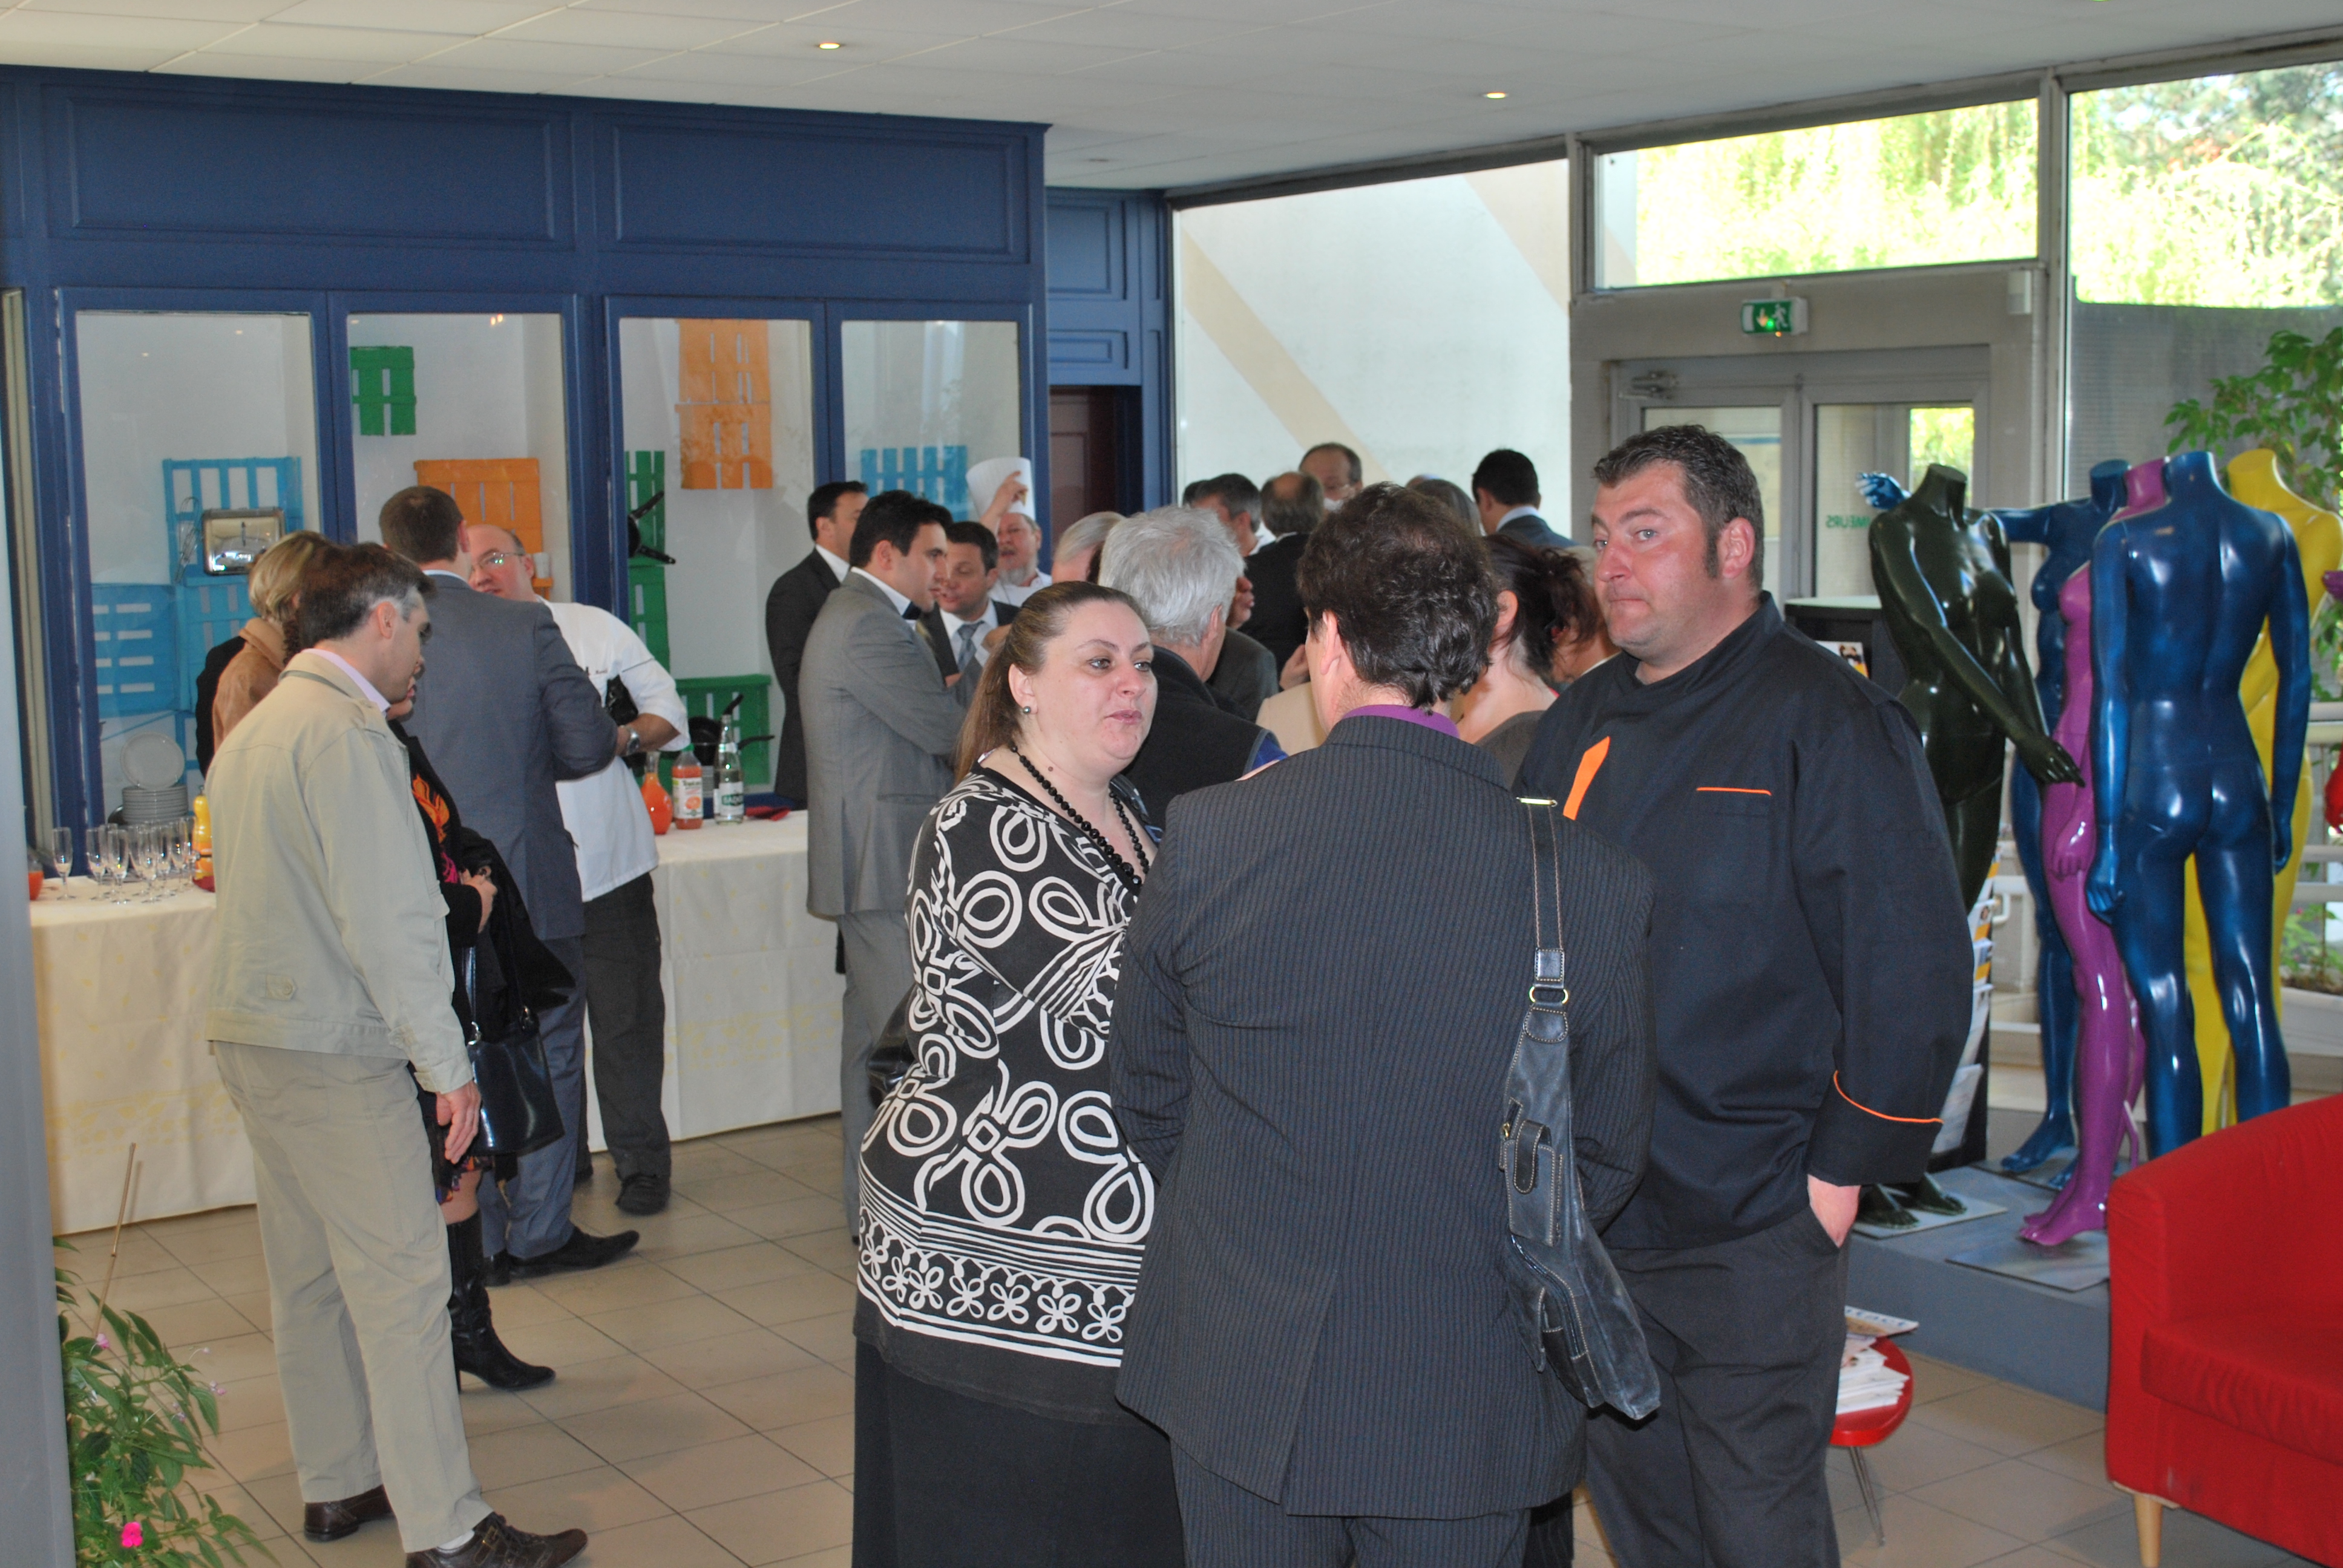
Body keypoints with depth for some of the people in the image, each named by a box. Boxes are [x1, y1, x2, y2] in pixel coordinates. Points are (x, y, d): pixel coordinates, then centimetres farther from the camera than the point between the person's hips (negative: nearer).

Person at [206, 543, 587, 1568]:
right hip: (335, 1055, -10)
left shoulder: (255, 730, 15)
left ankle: (335, 1486, 26)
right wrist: (446, 1063, -16)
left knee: (308, 1274, 16)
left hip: (251, 1036, 10)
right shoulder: (348, 733, -16)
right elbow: (387, 919, -20)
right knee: (400, 1280, -6)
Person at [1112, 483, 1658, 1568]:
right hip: (1468, 1399, 1)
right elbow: (1608, 1152, -1)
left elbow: (1146, 1101, 0)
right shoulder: (1590, 877, -13)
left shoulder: (1207, 836, -14)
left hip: (1240, 1384, 0)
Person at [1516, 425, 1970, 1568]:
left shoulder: (1830, 722, -11)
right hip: (1589, 1214, 6)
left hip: (1753, 1229, -6)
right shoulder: (1581, 722, 10)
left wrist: (1839, 1174, -15)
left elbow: (1912, 973, -15)